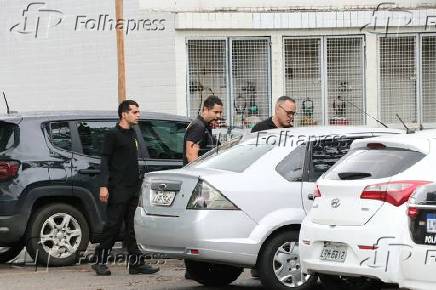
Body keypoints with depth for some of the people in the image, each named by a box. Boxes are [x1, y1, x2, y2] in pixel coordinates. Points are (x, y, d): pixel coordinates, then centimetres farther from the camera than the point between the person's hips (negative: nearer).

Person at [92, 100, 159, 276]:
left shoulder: (132, 134, 18)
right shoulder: (113, 135, -4)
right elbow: (104, 161, -9)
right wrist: (103, 186, -18)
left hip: (134, 189, 7)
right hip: (118, 189, -7)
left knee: (134, 227, 4)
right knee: (113, 225, -6)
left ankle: (136, 263, 5)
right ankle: (100, 261, 1)